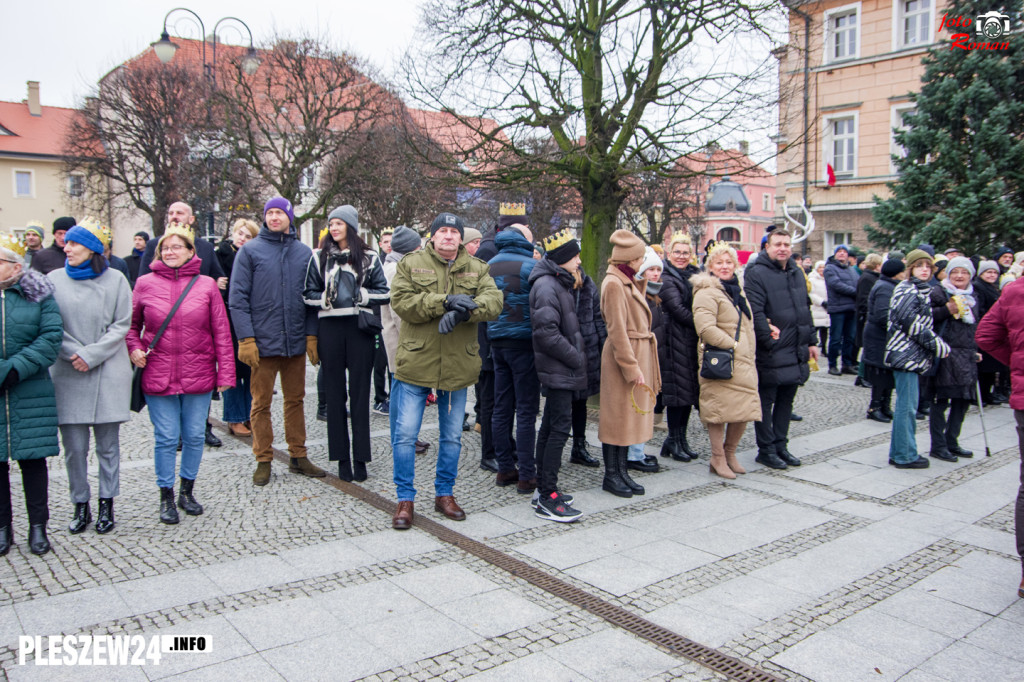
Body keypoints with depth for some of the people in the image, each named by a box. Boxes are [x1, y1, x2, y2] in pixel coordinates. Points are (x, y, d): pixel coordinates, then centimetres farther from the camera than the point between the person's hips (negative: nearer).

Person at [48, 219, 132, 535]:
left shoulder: (115, 280, 1)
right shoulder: (54, 280, 5)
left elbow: (121, 327, -2)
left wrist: (91, 355, -11)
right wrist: (74, 353, -12)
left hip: (107, 374, -1)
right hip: (67, 376, 1)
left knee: (108, 445, 7)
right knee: (74, 447, 3)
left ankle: (107, 505, 18)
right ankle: (80, 506, 17)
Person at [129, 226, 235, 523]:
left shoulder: (206, 286, 1)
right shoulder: (145, 284, 2)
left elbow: (221, 332, 1)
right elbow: (132, 325, 14)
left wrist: (225, 373, -2)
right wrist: (135, 349, -5)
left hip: (198, 375, 0)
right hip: (158, 375, 0)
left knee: (194, 436, 9)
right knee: (166, 438, 4)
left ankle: (187, 491, 28)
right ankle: (166, 496, 20)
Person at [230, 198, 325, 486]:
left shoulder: (304, 252, 8)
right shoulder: (250, 251, -1)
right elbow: (237, 298, -5)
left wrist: (311, 335, 1)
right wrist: (246, 338, -12)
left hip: (296, 343, 3)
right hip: (263, 342, -3)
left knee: (295, 400, 12)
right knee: (261, 403, 5)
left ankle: (298, 456, 23)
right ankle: (263, 460, 16)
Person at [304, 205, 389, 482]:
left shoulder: (368, 258, 8)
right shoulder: (319, 257, 10)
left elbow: (384, 293, 7)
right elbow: (309, 294, 10)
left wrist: (361, 295, -9)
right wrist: (325, 299, -9)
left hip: (360, 327, -1)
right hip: (330, 329, 1)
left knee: (360, 392, 2)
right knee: (335, 393, 3)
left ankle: (360, 458, 10)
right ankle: (342, 458, 12)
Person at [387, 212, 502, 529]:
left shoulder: (477, 269, 8)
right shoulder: (411, 263, 2)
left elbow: (493, 301, -8)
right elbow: (401, 301, -12)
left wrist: (464, 311, -27)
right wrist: (445, 301, -22)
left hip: (458, 366, 3)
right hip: (416, 364, -2)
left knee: (452, 436, 13)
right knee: (405, 434, 0)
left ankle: (444, 493, 30)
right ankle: (405, 499, 15)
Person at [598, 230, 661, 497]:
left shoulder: (628, 281, 14)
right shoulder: (613, 284, -16)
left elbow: (636, 319, 12)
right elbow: (617, 330, -20)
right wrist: (631, 367, -20)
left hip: (637, 354, 10)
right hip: (623, 356, -10)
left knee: (630, 415, 13)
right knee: (618, 416, 0)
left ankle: (621, 471, 22)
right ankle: (611, 475, 11)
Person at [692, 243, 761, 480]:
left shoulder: (737, 291, 20)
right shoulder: (707, 292, -10)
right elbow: (705, 328, -21)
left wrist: (750, 352, 15)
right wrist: (732, 345, -16)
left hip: (743, 362, 8)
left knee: (745, 408, 7)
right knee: (719, 408, -3)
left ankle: (730, 453, 24)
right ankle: (718, 459, 9)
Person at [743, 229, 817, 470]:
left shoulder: (797, 273, 14)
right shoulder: (756, 274, -12)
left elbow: (806, 309, 20)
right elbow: (754, 312, -20)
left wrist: (811, 341, 17)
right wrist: (768, 340, -21)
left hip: (796, 351, 8)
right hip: (771, 352, -7)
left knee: (786, 400, 14)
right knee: (766, 401, 2)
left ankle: (780, 445, 25)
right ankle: (766, 449, 12)